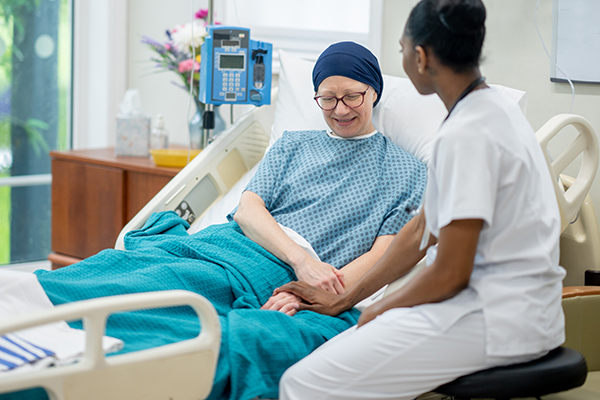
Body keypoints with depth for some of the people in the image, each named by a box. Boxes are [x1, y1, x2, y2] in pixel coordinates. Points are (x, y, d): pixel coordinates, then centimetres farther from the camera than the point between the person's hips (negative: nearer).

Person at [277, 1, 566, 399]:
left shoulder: (467, 134, -19)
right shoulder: (490, 108, 13)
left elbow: (450, 274, -19)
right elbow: (422, 231, 18)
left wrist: (382, 308, -1)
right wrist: (345, 299, 19)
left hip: (497, 320, -10)